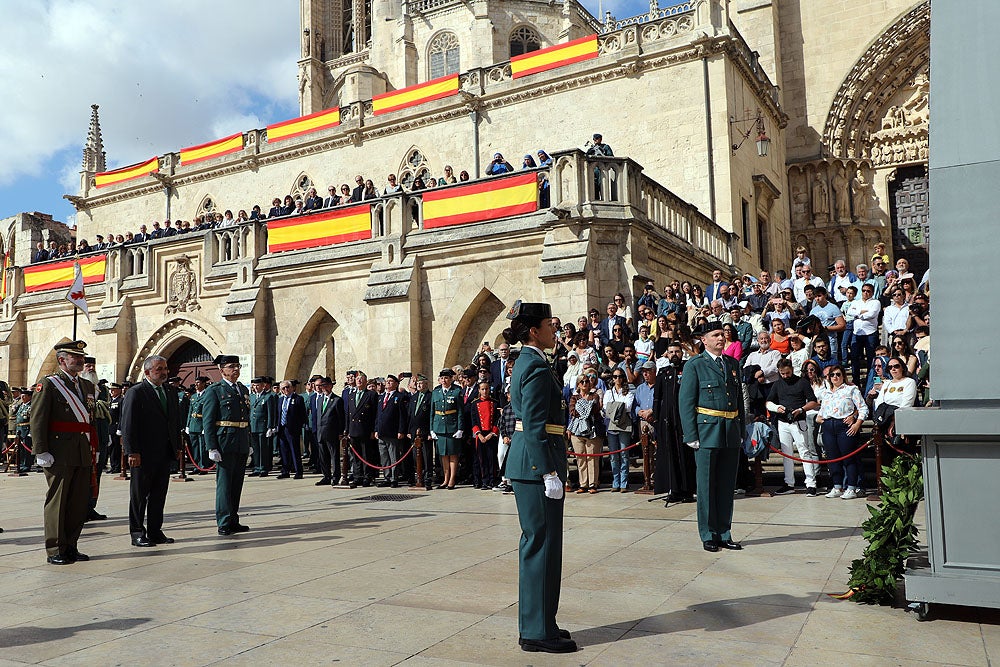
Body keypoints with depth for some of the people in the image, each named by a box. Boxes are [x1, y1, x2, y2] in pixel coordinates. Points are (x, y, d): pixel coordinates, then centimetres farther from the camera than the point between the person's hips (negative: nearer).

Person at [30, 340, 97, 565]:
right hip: (59, 454, -6)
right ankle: (55, 550, 9)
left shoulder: (87, 385, 16)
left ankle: (71, 547, 19)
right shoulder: (49, 384, -3)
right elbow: (37, 418, -9)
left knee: (80, 502, 9)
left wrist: (94, 449, 14)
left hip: (83, 454, 6)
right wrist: (41, 451, -16)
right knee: (57, 502, 1)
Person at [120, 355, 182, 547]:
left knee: (159, 494, 11)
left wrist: (177, 446, 11)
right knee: (139, 495, 5)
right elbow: (128, 425, -12)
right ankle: (137, 533, 15)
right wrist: (132, 452, -17)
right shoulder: (135, 393, -8)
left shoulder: (171, 391, 13)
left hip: (165, 453, 6)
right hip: (144, 455, -6)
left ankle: (155, 531, 20)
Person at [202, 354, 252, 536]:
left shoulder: (243, 389, 16)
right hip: (224, 442, -7)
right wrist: (212, 448, -15)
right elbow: (208, 421, -8)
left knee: (237, 483, 11)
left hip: (241, 444, 7)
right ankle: (224, 523, 4)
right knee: (224, 483, -2)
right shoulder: (214, 390, -4)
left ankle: (233, 520, 20)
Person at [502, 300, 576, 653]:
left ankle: (535, 624, 26)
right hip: (537, 464, -10)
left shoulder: (525, 363, 15)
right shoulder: (537, 367, -15)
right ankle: (538, 632, 8)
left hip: (525, 463, 10)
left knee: (536, 542, 15)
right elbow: (535, 427, -21)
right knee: (542, 542, -3)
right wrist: (549, 473, -21)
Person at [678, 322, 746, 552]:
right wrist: (691, 436, -11)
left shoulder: (732, 364, 15)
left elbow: (739, 398, 19)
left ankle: (724, 534, 20)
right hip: (707, 431, -5)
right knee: (707, 485, 1)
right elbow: (686, 402, -6)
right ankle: (708, 536, 11)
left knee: (727, 485, 10)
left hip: (731, 433, 5)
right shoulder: (694, 365, -2)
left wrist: (741, 430, 12)